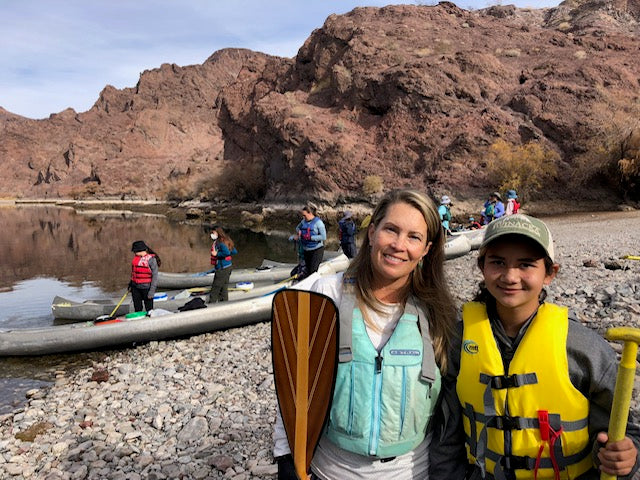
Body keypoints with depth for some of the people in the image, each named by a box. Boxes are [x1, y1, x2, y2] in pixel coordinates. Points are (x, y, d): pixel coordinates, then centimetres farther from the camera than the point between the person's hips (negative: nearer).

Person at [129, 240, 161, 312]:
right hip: (135, 287, 6)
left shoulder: (151, 259, -13)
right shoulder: (136, 257, 7)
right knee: (137, 309, 11)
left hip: (146, 287, -6)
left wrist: (152, 291, -17)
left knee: (149, 309, 3)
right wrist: (131, 282, 23)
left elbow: (155, 276, -14)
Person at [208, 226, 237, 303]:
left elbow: (227, 252, -32)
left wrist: (217, 254, -21)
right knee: (223, 287, 17)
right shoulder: (226, 240, 10)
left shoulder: (220, 242, -18)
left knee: (215, 287, 0)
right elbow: (235, 252, 12)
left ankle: (212, 303, 7)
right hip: (228, 266, 10)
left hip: (222, 268, -10)